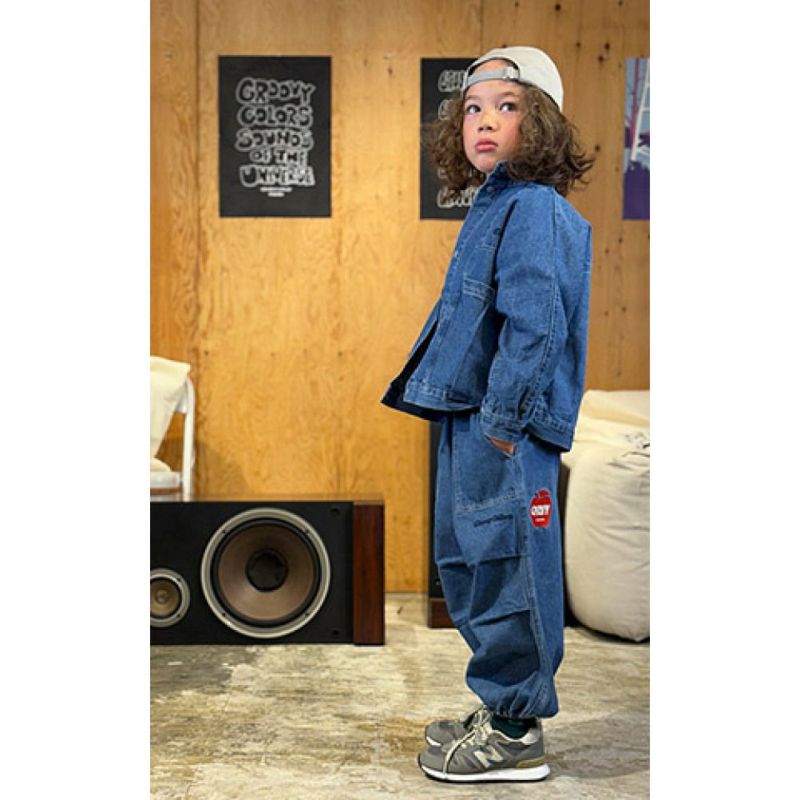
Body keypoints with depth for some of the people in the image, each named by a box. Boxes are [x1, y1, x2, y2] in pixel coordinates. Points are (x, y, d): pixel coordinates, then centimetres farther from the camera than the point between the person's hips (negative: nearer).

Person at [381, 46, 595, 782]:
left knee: (505, 569, -2)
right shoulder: (495, 206, 18)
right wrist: (472, 421, 17)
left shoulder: (533, 209, -12)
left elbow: (535, 325, -20)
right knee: (465, 563, 17)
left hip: (505, 430, -10)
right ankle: (509, 709, 31)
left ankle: (514, 736, 12)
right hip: (469, 419, 11)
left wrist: (501, 421, -21)